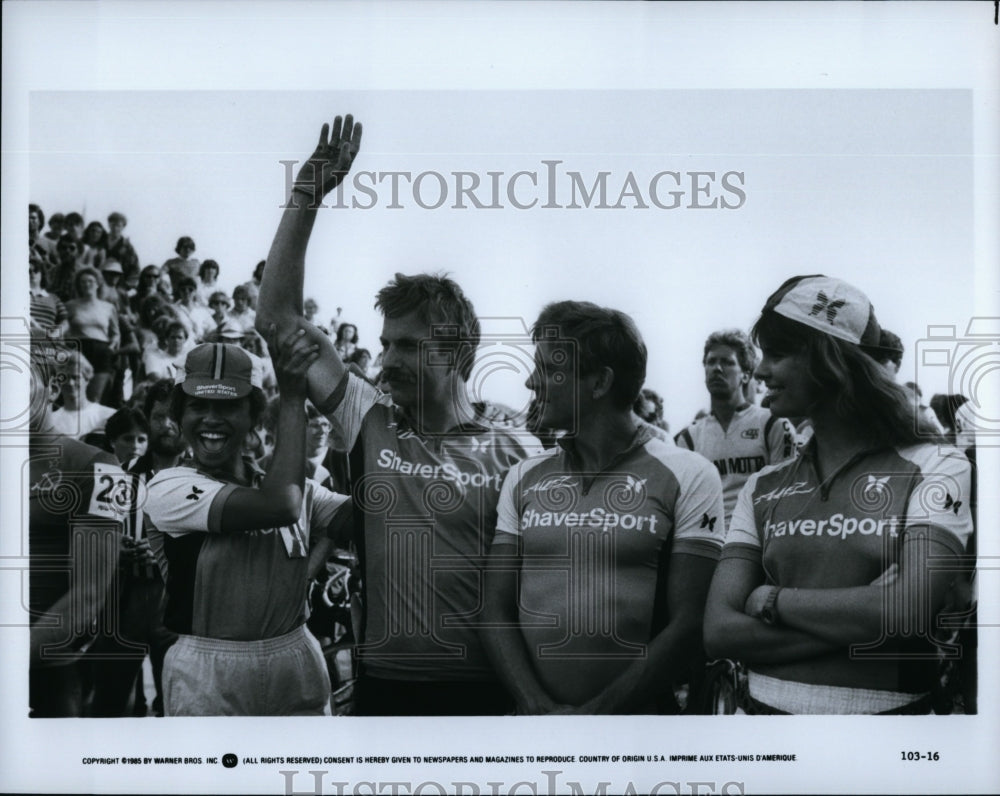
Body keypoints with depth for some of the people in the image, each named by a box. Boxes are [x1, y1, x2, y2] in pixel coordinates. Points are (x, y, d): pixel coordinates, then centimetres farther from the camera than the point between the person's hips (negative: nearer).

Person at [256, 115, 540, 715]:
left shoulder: (513, 455, -2)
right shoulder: (371, 424, 4)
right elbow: (279, 315, 2)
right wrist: (306, 196, -3)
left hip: (484, 689, -2)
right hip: (383, 686, 2)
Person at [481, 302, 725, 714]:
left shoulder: (687, 476, -5)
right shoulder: (523, 478, 6)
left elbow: (687, 626, -10)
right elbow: (497, 611, 2)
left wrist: (596, 712, -15)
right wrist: (539, 706, -13)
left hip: (640, 712, -3)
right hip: (532, 714, 3)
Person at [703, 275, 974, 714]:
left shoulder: (934, 468, -5)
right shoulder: (763, 488, 4)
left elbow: (907, 611, -19)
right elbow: (719, 630, -7)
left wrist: (768, 599, -10)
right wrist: (863, 624, -17)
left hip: (885, 707, -3)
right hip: (769, 704, 3)